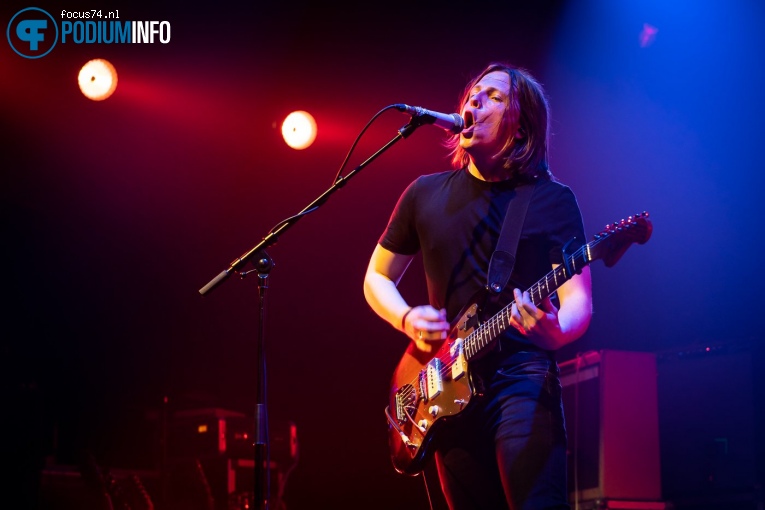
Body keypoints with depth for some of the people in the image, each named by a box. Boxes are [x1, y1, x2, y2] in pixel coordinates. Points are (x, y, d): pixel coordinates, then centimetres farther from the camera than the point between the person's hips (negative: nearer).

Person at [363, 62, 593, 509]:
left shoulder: (553, 200, 0)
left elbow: (579, 302, -7)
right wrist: (407, 319, -3)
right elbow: (377, 278, 19)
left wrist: (555, 329, -30)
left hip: (522, 377, -4)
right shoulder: (426, 194, 10)